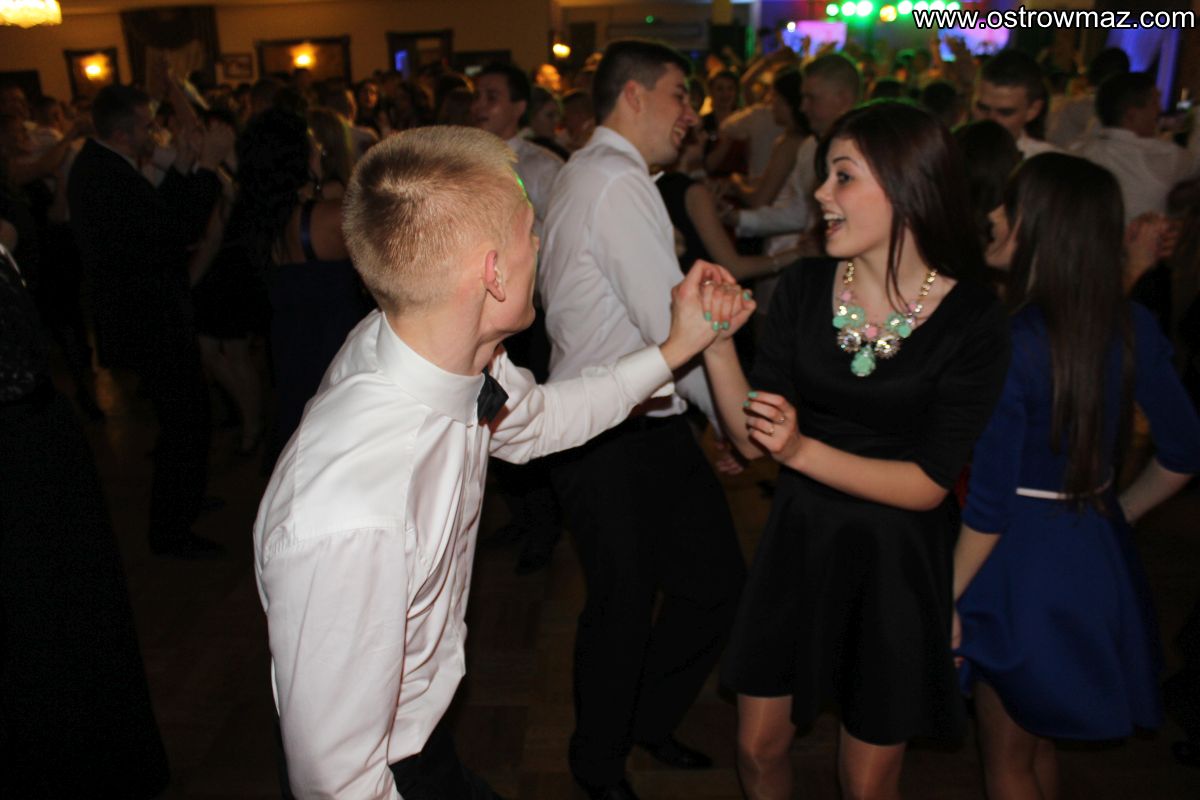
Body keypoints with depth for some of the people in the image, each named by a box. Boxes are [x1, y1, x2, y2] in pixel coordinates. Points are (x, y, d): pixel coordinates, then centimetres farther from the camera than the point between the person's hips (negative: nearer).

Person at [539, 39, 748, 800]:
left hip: (646, 428, 9)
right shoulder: (618, 181, -17)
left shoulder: (583, 174, 17)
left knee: (718, 579, 13)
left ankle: (645, 721, 36)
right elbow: (676, 329, -21)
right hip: (616, 442, -9)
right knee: (626, 607, 7)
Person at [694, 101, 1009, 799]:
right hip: (799, 540, 3)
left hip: (899, 565, -2)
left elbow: (928, 485, -17)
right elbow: (752, 440, -8)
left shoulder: (974, 322, -16)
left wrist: (803, 450, -28)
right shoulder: (805, 288, -8)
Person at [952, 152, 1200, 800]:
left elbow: (989, 505, -21)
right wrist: (1111, 517, 18)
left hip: (1024, 557, -7)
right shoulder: (1133, 328, -3)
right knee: (1036, 741, 28)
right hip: (1100, 554, 7)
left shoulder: (1010, 345, -24)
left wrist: (946, 601, -10)